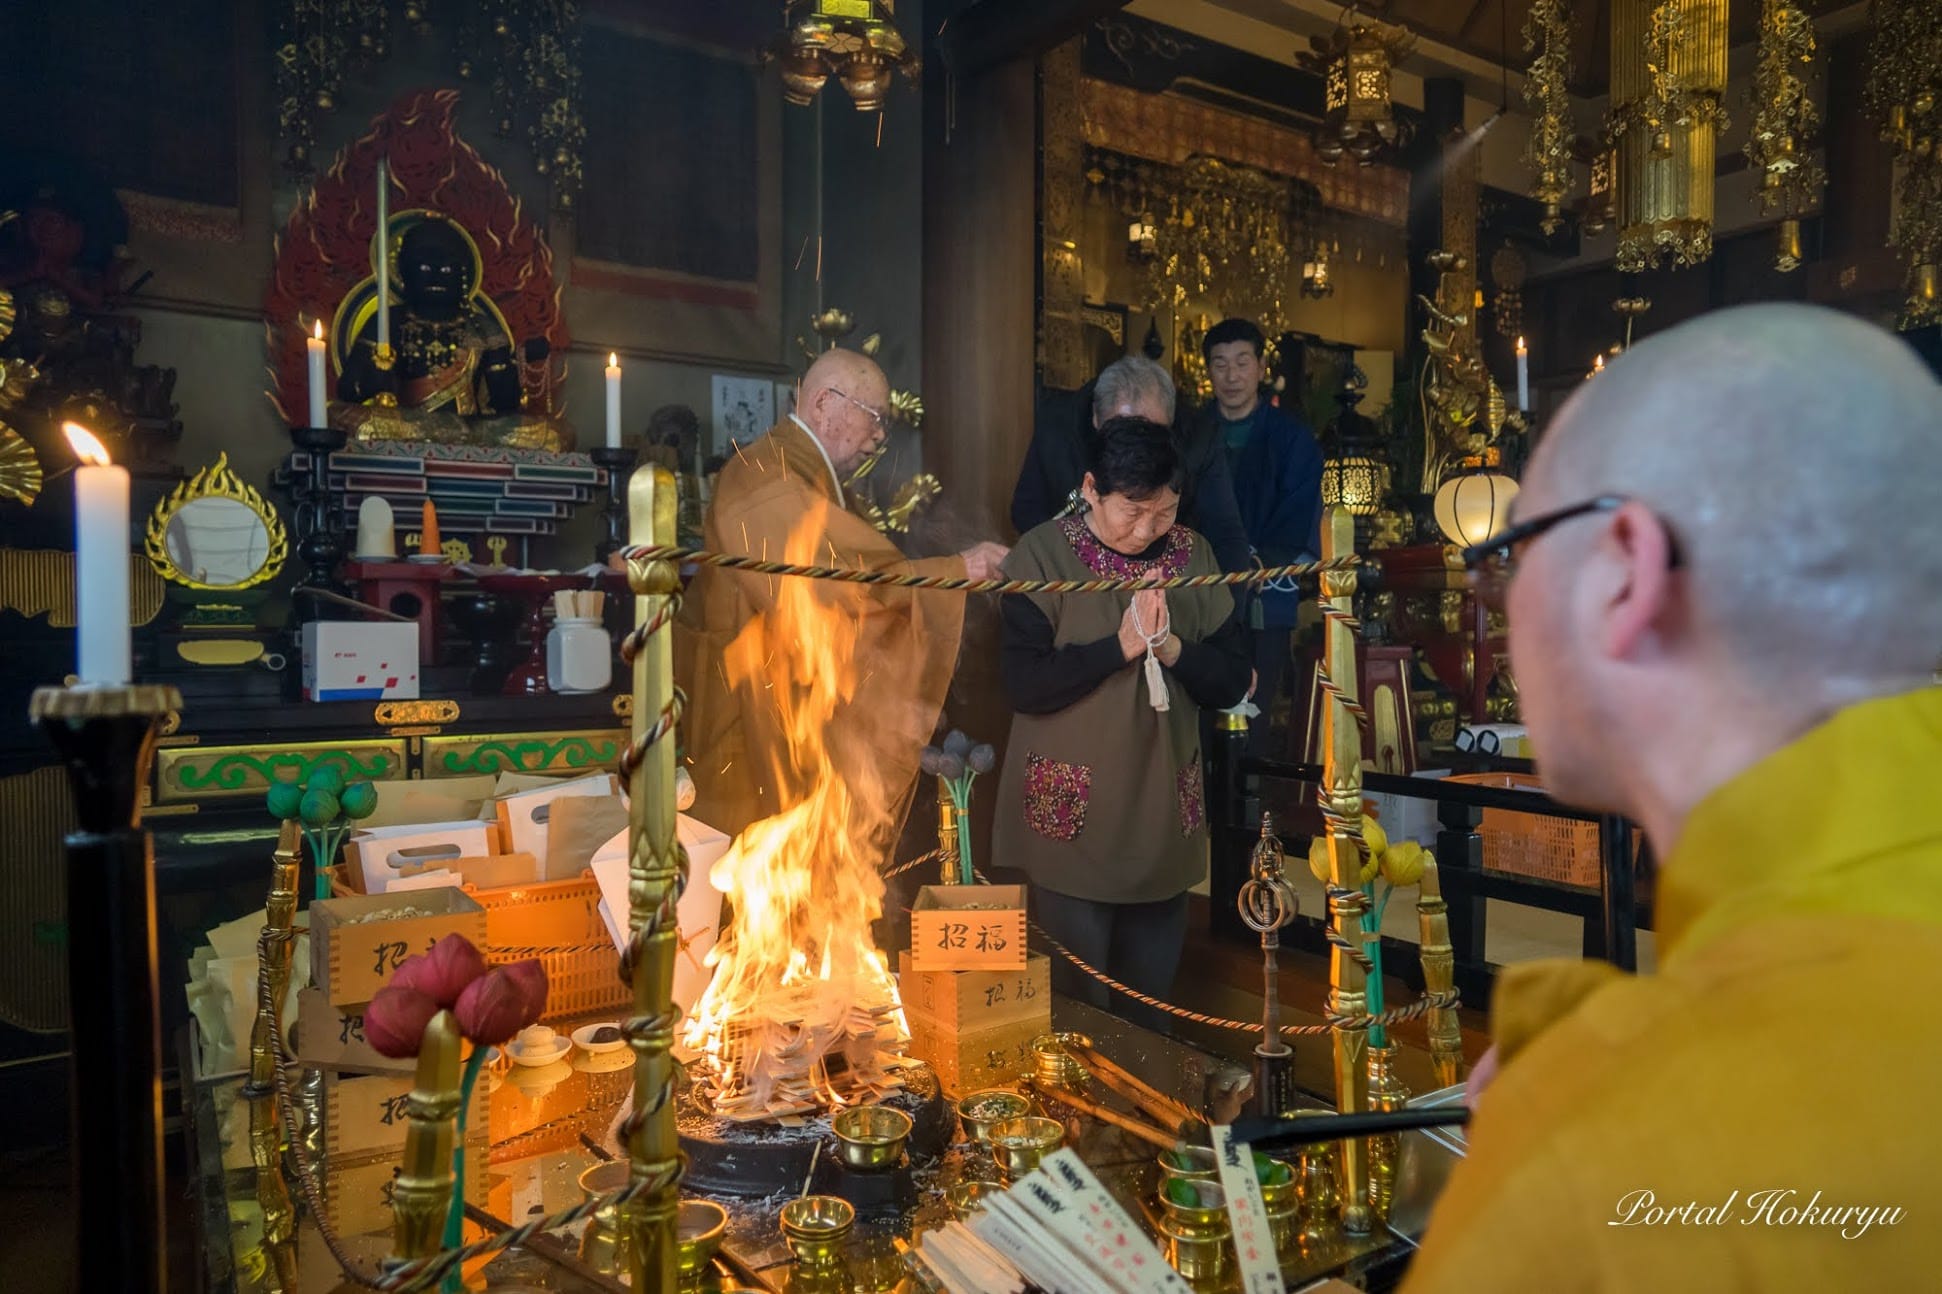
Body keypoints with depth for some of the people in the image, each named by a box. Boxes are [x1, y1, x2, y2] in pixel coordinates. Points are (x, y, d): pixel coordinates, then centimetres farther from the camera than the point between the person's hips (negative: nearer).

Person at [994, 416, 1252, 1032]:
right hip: (1070, 815, -3)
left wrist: (1172, 648, -15)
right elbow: (1023, 683, -16)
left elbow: (1233, 680, 2)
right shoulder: (1042, 556, -8)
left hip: (1164, 813, 4)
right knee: (1074, 1005, 3)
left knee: (1150, 998, 16)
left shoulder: (1191, 555, 4)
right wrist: (1120, 646, -20)